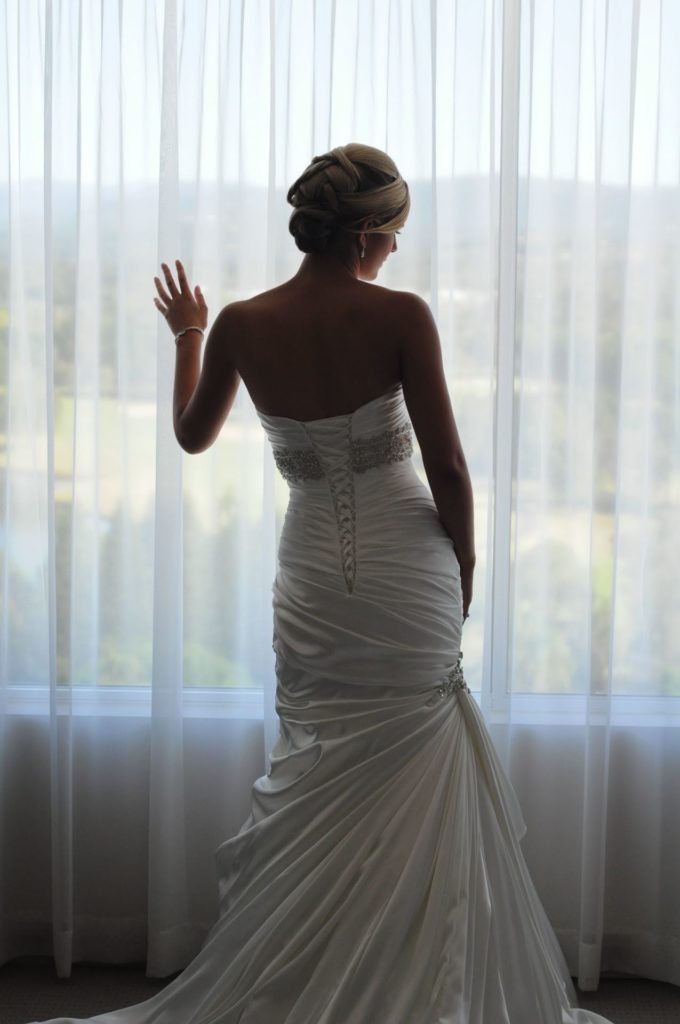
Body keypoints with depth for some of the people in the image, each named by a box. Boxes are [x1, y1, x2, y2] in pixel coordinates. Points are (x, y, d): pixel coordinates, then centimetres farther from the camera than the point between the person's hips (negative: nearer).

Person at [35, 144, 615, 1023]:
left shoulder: (239, 326, -4)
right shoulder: (401, 316, -14)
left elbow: (192, 435, 14)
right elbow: (447, 468, -11)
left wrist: (186, 336, 29)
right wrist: (464, 568, 5)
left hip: (313, 580, 3)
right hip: (409, 575, -3)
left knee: (314, 795, 16)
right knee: (411, 798, 10)